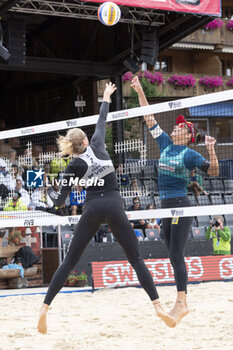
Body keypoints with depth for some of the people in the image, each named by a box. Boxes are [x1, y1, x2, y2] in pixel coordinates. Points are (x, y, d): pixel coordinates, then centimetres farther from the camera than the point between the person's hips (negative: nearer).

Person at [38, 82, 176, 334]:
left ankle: (45, 308, -1)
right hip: (114, 207, 0)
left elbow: (59, 200, 3)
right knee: (135, 258, 3)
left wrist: (49, 191, 25)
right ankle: (157, 306, -8)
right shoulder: (97, 143, 5)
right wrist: (106, 97, 38)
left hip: (92, 209, 0)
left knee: (69, 261, 6)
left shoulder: (73, 167, 2)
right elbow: (102, 120, 23)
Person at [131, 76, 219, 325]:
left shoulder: (189, 154, -6)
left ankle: (181, 303, -10)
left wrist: (211, 151, -25)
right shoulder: (165, 144, 12)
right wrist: (140, 92, 15)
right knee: (174, 256, 9)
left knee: (176, 255, -11)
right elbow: (149, 119, 15)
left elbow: (213, 172, -9)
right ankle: (181, 303, 14)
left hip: (180, 206, -7)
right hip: (166, 206, 7)